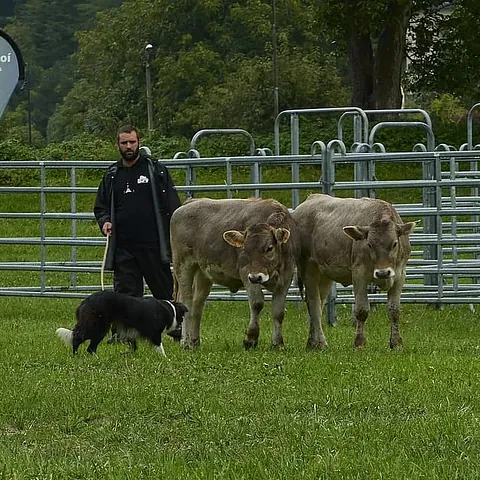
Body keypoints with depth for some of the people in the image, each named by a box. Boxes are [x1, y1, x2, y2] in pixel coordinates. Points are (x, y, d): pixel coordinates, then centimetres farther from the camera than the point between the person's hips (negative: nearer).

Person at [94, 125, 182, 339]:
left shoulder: (156, 170, 3)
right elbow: (100, 207, 23)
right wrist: (104, 222, 1)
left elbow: (173, 206, 3)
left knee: (164, 290, 4)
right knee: (125, 291, 0)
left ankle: (178, 331, 14)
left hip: (153, 245, -3)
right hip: (123, 247, 3)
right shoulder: (112, 175, 13)